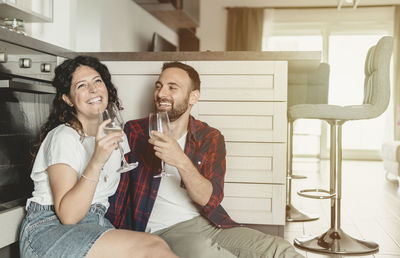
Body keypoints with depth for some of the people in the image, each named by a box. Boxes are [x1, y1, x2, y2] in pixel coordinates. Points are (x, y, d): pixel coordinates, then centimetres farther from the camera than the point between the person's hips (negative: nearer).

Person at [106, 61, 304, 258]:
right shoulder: (134, 132, 5)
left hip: (210, 223, 2)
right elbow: (116, 196, 5)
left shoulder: (210, 138, 7)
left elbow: (210, 199, -7)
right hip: (163, 230, -2)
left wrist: (181, 162, -23)